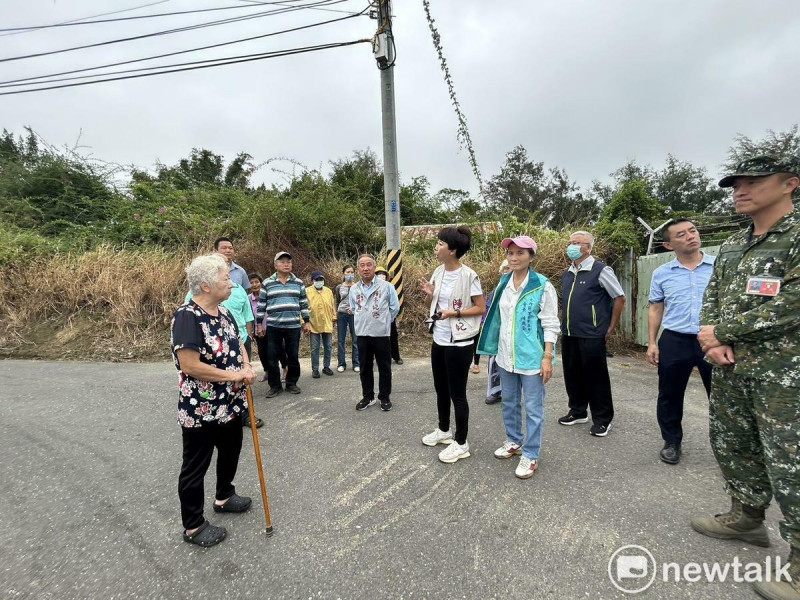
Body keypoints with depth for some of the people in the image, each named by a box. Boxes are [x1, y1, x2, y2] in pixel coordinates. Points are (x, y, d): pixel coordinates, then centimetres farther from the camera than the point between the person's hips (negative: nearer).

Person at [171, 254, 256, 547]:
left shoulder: (223, 311, 3)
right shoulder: (187, 317, -24)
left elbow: (237, 342, 14)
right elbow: (190, 365, -29)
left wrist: (247, 367, -5)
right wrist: (233, 375, -21)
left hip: (231, 404, 9)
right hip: (201, 410, -9)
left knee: (230, 452, 25)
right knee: (195, 466, 10)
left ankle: (224, 497, 49)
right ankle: (193, 526, 29)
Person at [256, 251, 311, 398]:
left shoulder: (298, 283, 7)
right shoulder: (267, 283, 3)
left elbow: (304, 304, 11)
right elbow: (261, 305, 7)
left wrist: (306, 322, 8)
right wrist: (259, 323, 5)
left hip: (293, 326, 1)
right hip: (273, 327, -1)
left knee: (293, 356, 7)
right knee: (272, 357, 3)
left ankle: (291, 383, 23)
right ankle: (275, 386, 17)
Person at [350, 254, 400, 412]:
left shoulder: (386, 286, -6)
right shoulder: (354, 289, 5)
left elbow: (395, 308, 0)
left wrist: (383, 322, 7)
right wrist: (364, 321, 12)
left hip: (381, 333, -3)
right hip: (362, 334, 3)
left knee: (384, 367, 6)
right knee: (365, 367, 12)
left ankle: (385, 397, 20)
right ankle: (367, 397, 25)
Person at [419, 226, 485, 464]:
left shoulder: (468, 276, -16)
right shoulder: (438, 272, 4)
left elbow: (481, 308, -12)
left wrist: (454, 313, -21)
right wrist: (428, 294, -7)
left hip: (459, 343, -7)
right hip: (439, 340, 7)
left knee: (457, 393, 3)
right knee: (441, 390, 20)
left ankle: (461, 443, 19)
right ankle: (444, 430, 39)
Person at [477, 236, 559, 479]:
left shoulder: (542, 286, -11)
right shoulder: (503, 283, 5)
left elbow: (550, 325, -10)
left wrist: (548, 356, -14)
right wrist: (495, 349, 12)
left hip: (531, 357, -6)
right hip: (506, 356, 6)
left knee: (533, 408, 5)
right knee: (509, 403, 19)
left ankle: (531, 455, 19)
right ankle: (514, 441, 39)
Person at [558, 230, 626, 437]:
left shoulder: (600, 270, -9)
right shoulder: (567, 274, 11)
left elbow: (619, 298, -6)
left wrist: (610, 328, -5)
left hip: (591, 337, -7)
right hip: (568, 335, 7)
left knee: (595, 377, 3)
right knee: (572, 375, 15)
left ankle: (602, 419, 19)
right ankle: (578, 412, 32)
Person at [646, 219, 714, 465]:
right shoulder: (661, 274, 4)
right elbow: (655, 309, 10)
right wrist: (652, 342, 4)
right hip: (674, 342, 1)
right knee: (670, 396, 10)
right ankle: (671, 442, 27)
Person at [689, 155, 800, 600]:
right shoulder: (731, 248, 12)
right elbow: (711, 299, 11)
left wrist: (722, 331, -15)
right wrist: (712, 341, -9)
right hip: (731, 369, 7)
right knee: (731, 447, 17)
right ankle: (746, 519, 37)